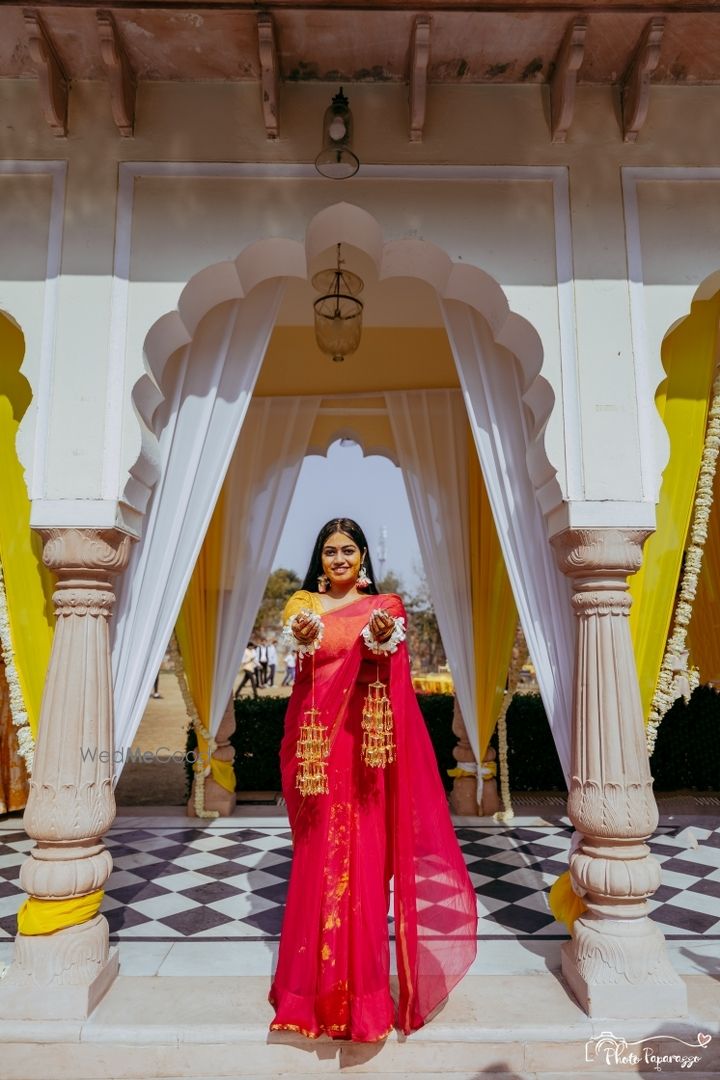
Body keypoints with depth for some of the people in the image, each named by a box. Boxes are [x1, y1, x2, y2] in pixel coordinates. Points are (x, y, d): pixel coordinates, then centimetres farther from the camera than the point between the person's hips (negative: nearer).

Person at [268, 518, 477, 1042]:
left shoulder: (384, 606, 8)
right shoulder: (304, 604, 8)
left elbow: (390, 659, -12)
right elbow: (300, 651, -14)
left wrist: (383, 639, -35)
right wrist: (305, 640, -37)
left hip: (365, 742, 0)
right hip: (316, 737, 1)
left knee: (365, 858, 3)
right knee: (317, 857, 6)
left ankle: (363, 988, 17)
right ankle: (315, 983, 22)